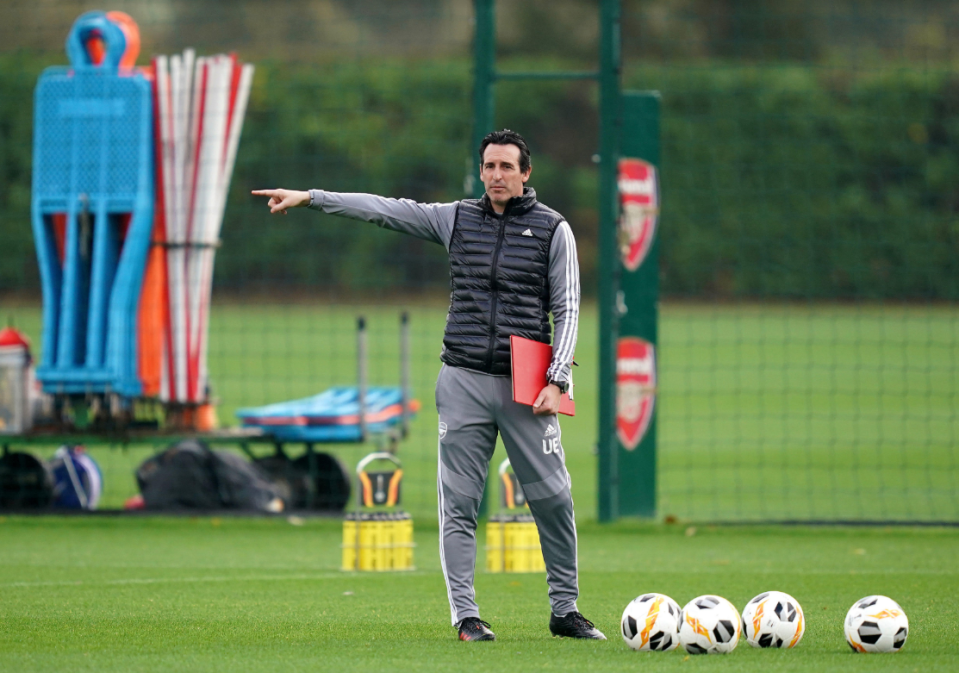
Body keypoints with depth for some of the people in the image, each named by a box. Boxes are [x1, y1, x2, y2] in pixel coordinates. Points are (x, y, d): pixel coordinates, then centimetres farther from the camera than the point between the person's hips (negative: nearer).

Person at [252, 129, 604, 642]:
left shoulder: (552, 229, 3)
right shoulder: (456, 219, 9)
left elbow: (566, 310, 2)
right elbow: (386, 210, 8)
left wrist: (557, 381, -8)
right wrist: (309, 197, 3)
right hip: (464, 383, 2)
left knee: (554, 500, -2)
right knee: (458, 503, -3)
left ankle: (565, 610, 10)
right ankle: (464, 615, 1)